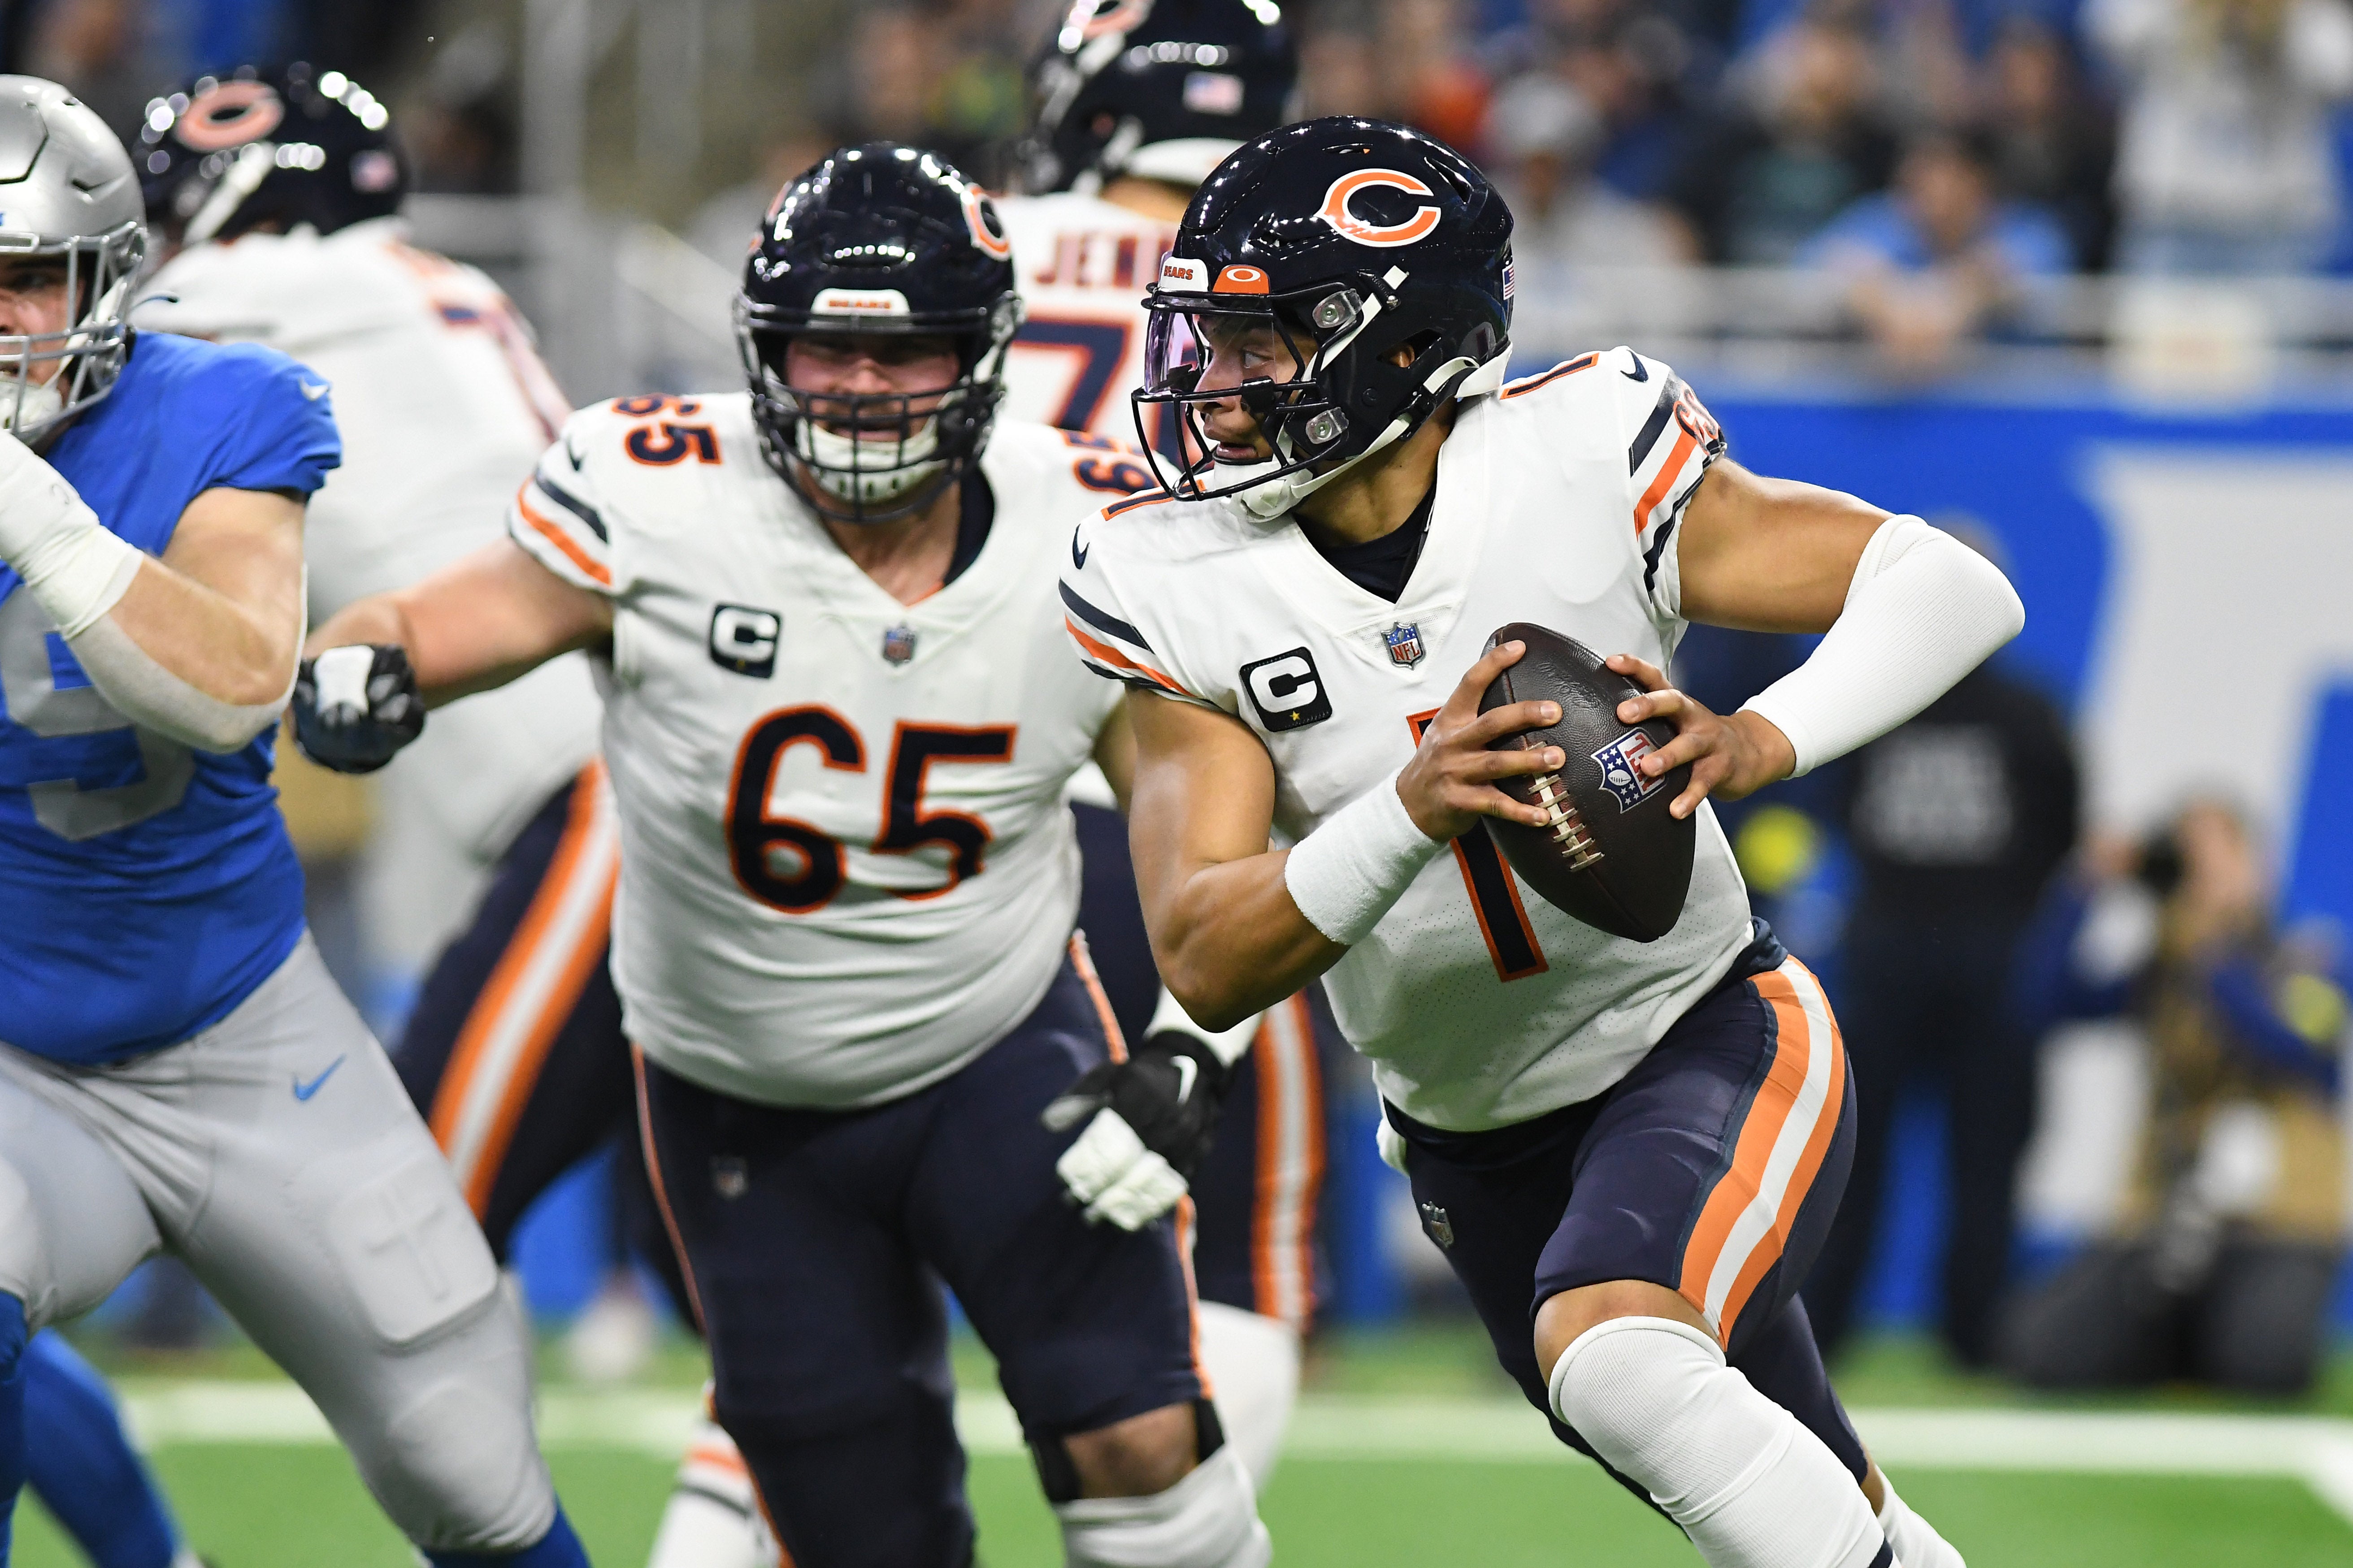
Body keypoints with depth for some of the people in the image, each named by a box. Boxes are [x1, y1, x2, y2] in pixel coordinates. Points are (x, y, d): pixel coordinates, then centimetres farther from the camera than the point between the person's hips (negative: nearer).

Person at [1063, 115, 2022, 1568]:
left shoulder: (1580, 462, -19)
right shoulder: (1183, 590, -13)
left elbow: (1956, 590, -18)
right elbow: (1206, 962, -20)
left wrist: (1761, 739, -38)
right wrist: (1412, 811, -39)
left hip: (1706, 1051, -4)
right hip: (1477, 1143, 4)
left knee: (1614, 1355, -34)